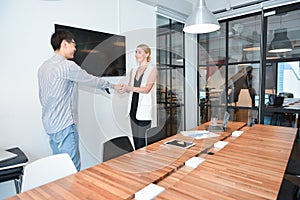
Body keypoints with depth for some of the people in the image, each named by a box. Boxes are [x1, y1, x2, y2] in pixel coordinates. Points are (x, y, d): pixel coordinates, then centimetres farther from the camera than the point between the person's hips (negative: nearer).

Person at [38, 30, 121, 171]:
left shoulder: (43, 67, 12)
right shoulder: (68, 66, -16)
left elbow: (41, 96, 18)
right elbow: (91, 80, -6)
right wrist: (112, 85, 9)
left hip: (49, 125, 9)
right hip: (64, 125, -9)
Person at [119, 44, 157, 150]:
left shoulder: (152, 69, -2)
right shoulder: (133, 70, 16)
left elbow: (146, 89, -13)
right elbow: (130, 88, 16)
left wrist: (129, 88, -24)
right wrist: (123, 88, -6)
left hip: (144, 109, -6)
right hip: (133, 107, 6)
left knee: (142, 142, -7)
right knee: (135, 139, 9)